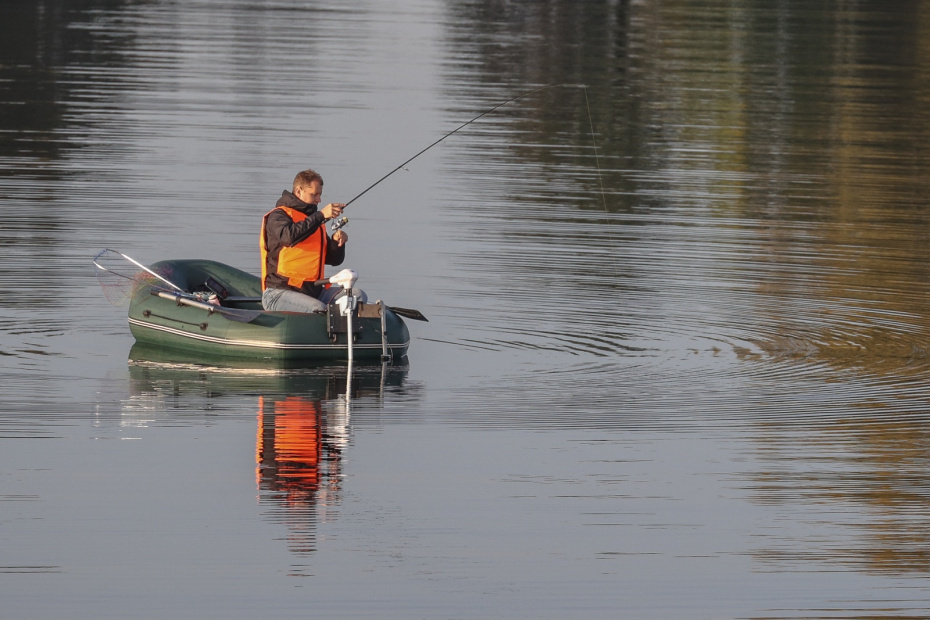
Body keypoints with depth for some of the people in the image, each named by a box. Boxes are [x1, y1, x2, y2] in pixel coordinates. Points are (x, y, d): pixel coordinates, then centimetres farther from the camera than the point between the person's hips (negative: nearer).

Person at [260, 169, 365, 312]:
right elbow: (289, 236, -26)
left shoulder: (314, 220, 22)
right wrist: (320, 216, -27)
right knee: (318, 309, -35)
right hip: (280, 293, -8)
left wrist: (337, 242, 1)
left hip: (313, 290, 8)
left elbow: (334, 260, 24)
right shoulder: (278, 216, -1)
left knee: (357, 295, -11)